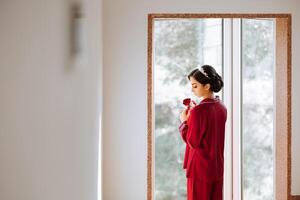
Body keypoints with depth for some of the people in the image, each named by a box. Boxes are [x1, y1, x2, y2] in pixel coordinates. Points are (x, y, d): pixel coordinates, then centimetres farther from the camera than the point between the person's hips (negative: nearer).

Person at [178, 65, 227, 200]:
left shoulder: (199, 111, -20)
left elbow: (192, 142, -17)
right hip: (217, 168, 8)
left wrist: (184, 122, -5)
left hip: (200, 169, -8)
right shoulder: (221, 107, 5)